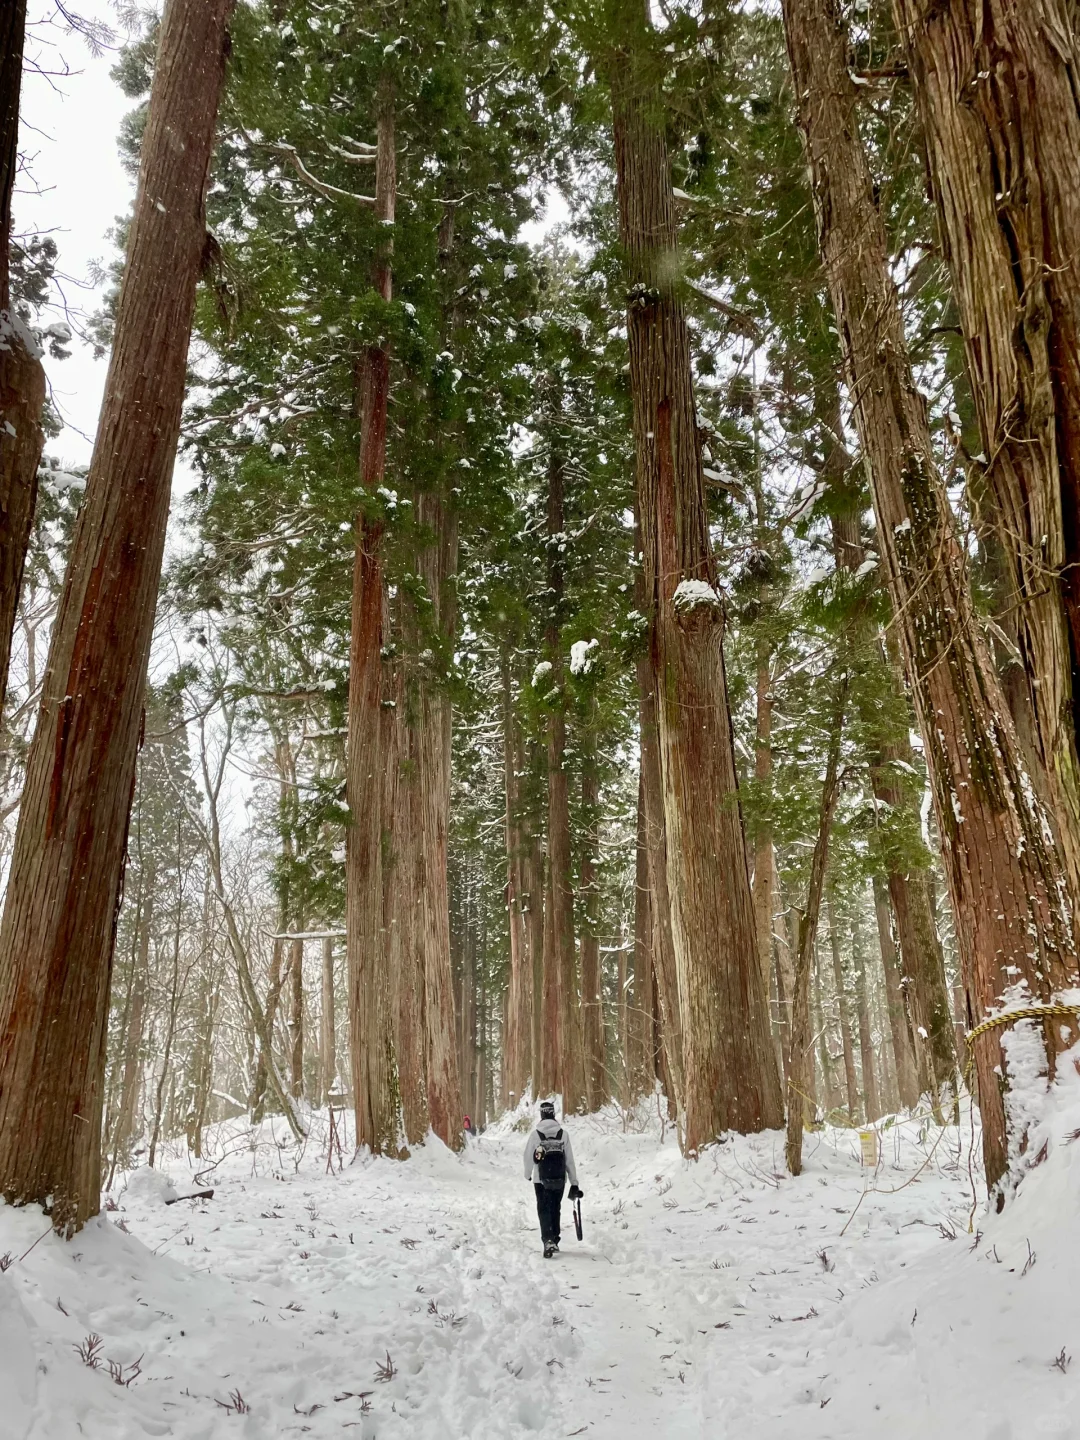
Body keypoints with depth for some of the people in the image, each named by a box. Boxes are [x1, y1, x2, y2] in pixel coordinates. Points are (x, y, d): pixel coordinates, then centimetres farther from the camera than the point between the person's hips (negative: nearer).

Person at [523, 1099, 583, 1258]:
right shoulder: (563, 1133, -4)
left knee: (544, 1209, 3)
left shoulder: (535, 1133, -8)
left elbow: (528, 1156, -2)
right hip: (559, 1179, 2)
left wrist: (528, 1174, 18)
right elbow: (570, 1160, -1)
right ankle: (555, 1240, 26)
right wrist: (574, 1183, 5)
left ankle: (548, 1240, -14)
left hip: (541, 1179, -2)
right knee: (555, 1209, 18)